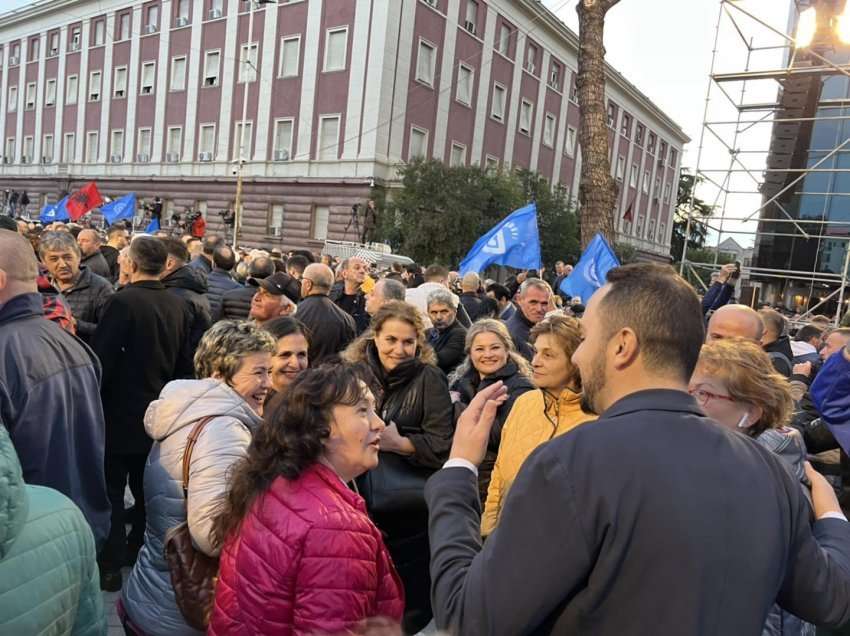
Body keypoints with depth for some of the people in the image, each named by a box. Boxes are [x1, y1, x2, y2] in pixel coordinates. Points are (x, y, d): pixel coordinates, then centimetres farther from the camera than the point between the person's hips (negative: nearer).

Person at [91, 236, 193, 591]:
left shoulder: (124, 301, -19)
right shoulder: (179, 306, 0)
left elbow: (101, 357, -18)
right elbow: (185, 364, 7)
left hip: (121, 412, -6)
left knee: (112, 490, 8)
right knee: (147, 490, 19)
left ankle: (110, 565, 14)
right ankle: (140, 556, 32)